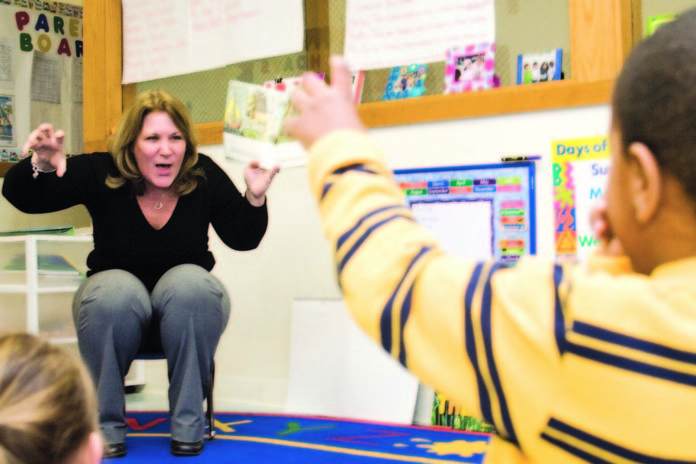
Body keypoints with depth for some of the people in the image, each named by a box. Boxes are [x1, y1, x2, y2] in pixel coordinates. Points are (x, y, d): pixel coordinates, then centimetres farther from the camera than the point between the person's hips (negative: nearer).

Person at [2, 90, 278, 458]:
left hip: (187, 308, 1)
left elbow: (242, 239, 0)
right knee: (115, 291, -35)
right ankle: (105, 424, -16)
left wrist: (255, 196, -20)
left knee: (191, 282, -33)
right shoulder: (101, 173, -12)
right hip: (117, 309, -1)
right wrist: (40, 164, -36)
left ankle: (188, 421, -19)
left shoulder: (204, 176, -9)